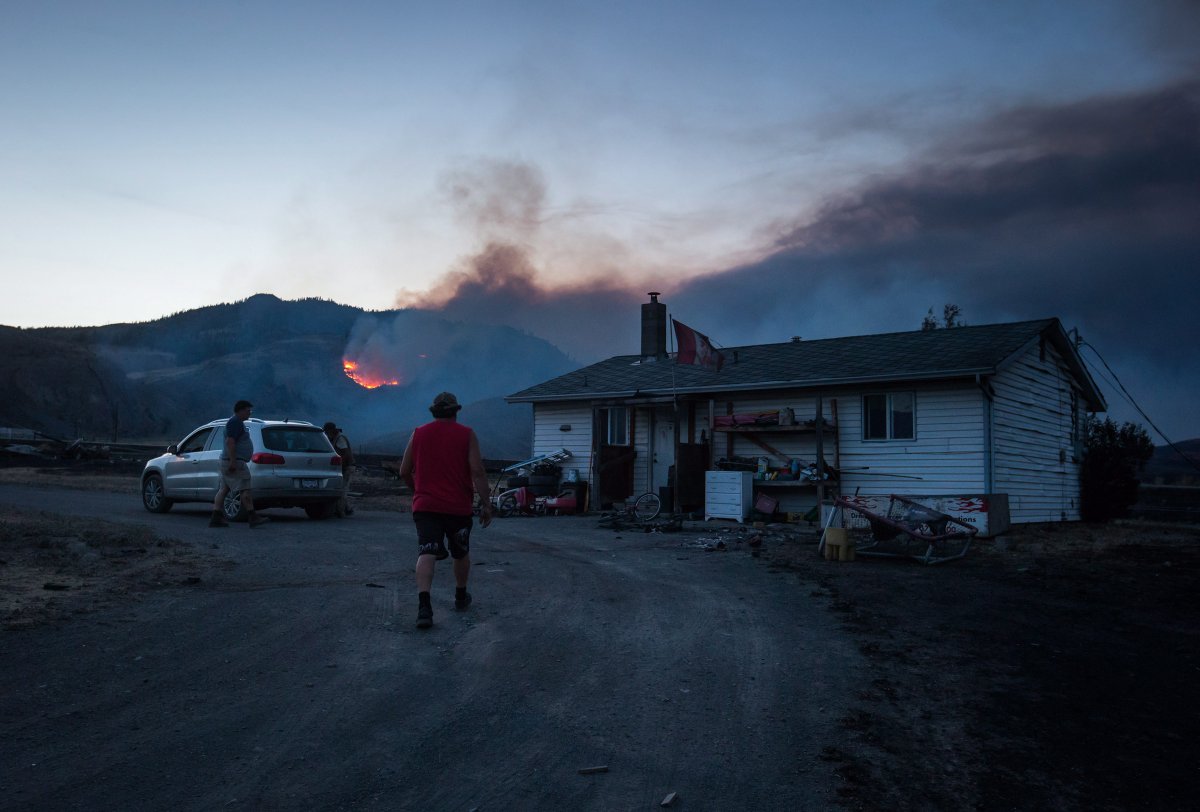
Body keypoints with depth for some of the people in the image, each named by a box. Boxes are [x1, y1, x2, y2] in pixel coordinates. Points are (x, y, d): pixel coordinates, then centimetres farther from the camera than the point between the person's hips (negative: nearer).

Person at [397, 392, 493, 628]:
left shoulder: (418, 434, 6)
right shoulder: (466, 434, 0)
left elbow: (404, 472, 10)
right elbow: (477, 471, -9)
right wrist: (486, 504, -6)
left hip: (425, 505, 0)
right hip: (458, 506, 0)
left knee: (426, 553, -9)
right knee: (461, 553, 20)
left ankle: (424, 605, -27)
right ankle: (461, 597, 36)